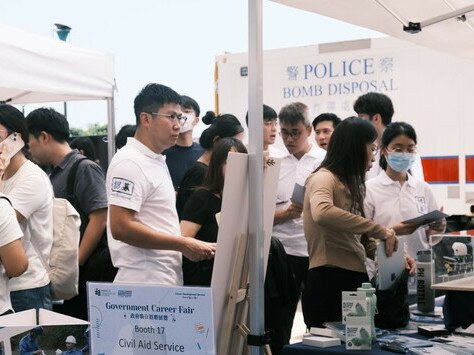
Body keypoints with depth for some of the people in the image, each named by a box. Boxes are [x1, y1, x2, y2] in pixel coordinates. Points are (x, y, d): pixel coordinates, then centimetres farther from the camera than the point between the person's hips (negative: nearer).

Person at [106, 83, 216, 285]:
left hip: (167, 282, 9)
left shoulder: (157, 160, 18)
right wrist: (183, 244, -18)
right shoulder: (129, 163, -12)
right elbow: (120, 227, -21)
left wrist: (189, 245, 10)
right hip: (144, 285, -9)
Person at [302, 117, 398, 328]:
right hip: (330, 281, -9)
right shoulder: (323, 178, -6)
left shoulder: (346, 183, 23)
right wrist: (378, 230, -27)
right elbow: (322, 213, -30)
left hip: (352, 278, 9)